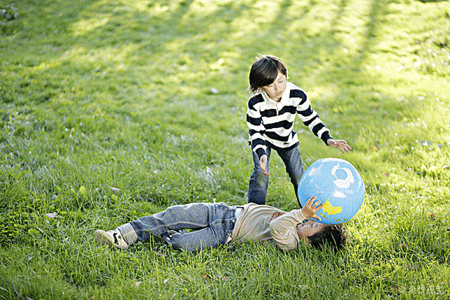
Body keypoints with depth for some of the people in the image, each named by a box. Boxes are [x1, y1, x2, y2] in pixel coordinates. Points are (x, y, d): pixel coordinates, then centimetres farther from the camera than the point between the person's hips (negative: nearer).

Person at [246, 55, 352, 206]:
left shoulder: (297, 95, -27)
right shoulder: (255, 103, -32)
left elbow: (311, 119, -13)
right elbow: (256, 131, -24)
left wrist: (328, 139, -26)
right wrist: (262, 154, -41)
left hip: (287, 140, 2)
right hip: (262, 140, -2)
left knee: (299, 176, 8)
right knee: (261, 174, -18)